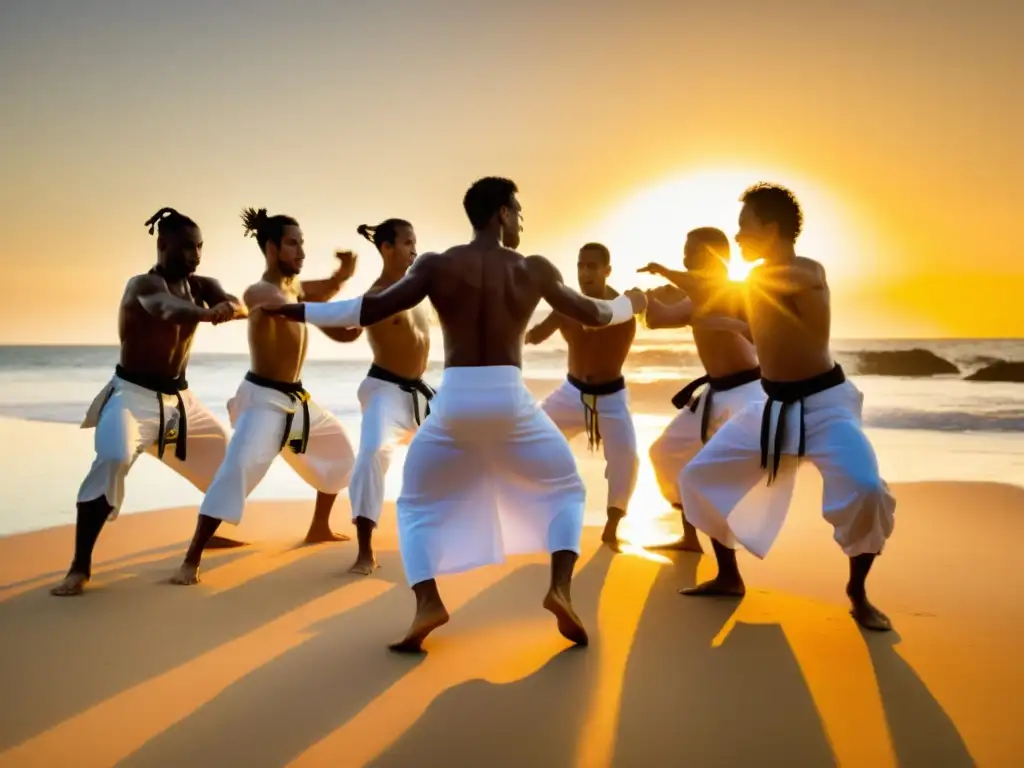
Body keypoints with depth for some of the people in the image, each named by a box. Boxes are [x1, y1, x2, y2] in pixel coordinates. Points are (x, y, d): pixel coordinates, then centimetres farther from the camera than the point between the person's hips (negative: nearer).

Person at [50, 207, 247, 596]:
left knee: (228, 454, 19)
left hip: (178, 397, 7)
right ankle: (80, 568, -22)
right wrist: (208, 314, -66)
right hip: (133, 395, -7)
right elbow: (169, 309, -42)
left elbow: (237, 304, -17)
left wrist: (231, 308, -45)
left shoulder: (201, 286, 1)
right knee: (113, 461, -31)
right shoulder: (143, 285, -19)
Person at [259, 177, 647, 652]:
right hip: (510, 399, 0)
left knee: (416, 506, 20)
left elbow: (370, 310, -3)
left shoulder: (436, 265, 3)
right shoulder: (534, 269, 6)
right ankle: (560, 588, 0)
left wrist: (297, 311, 6)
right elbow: (593, 314, 17)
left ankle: (427, 602, -2)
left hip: (453, 402, 0)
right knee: (566, 491, 22)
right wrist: (631, 303, 38)